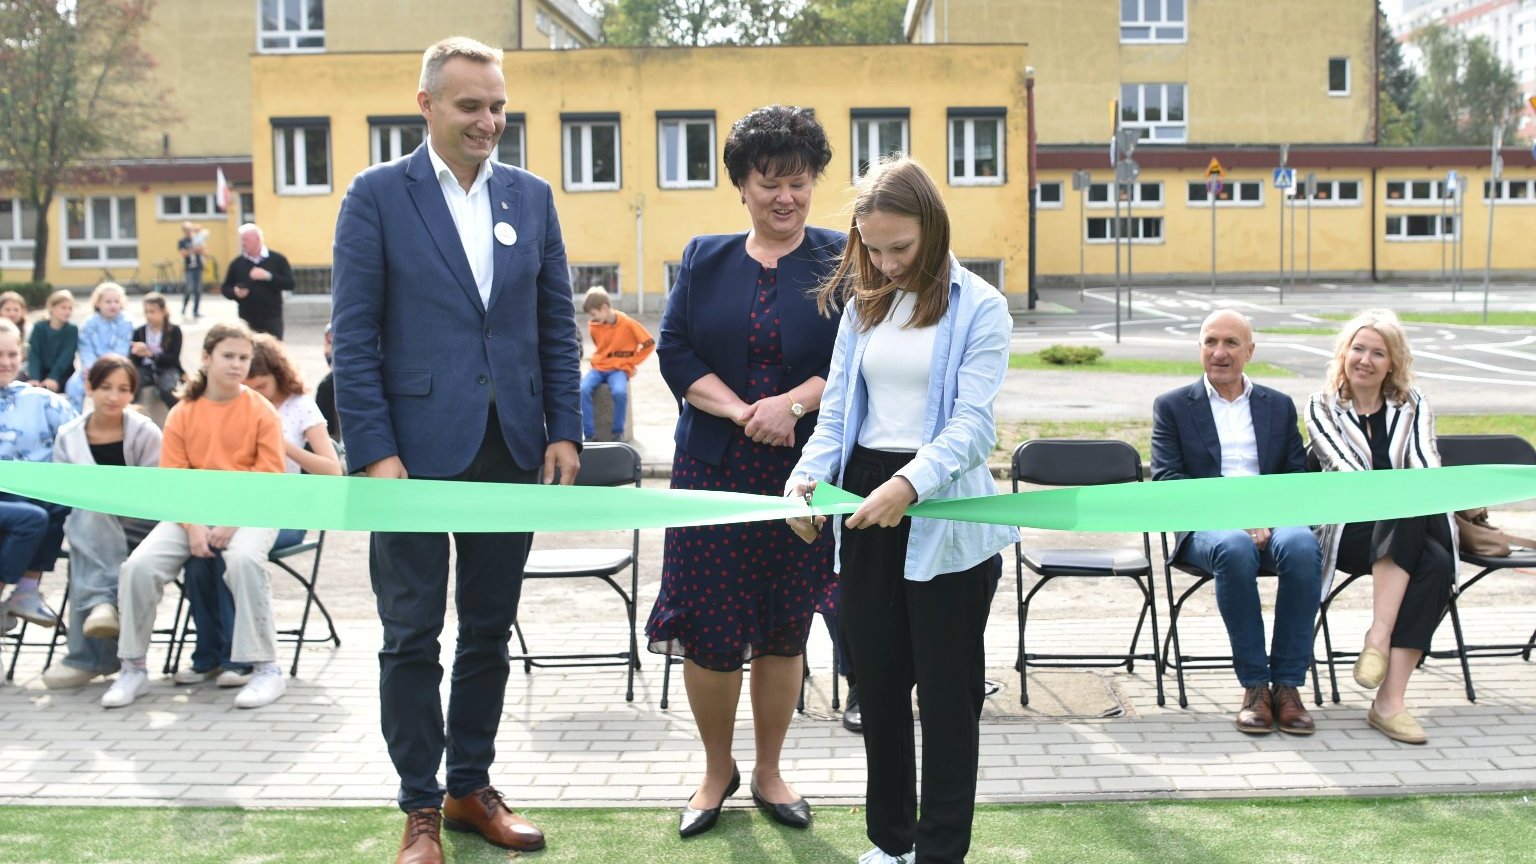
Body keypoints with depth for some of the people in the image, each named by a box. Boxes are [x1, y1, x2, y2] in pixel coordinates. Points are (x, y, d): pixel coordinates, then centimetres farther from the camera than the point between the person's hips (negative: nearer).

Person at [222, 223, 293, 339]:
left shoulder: (277, 259, 0)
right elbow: (226, 288, 11)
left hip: (272, 318, -2)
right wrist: (235, 292, -12)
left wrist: (268, 276, -18)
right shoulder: (237, 263, 6)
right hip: (246, 320, 2)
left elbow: (290, 284, -7)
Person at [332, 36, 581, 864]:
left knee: (489, 629, 12)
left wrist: (564, 431, 2)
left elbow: (557, 325, 10)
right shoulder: (377, 195, -3)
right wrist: (375, 451, -13)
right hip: (415, 447, -4)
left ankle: (471, 787, 27)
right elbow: (354, 335, -6)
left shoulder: (531, 196, 8)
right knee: (412, 634, 4)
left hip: (511, 448, 4)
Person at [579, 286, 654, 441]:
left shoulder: (627, 323, -10)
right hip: (598, 367, 4)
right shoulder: (593, 325, 1)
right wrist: (597, 359, 8)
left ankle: (618, 433, -15)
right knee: (583, 390, -28)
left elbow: (649, 343, -4)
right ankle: (590, 435, -20)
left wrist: (632, 361, -4)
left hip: (619, 368, -3)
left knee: (619, 392, -36)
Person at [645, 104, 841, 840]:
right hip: (714, 470, 1)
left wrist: (793, 404, -19)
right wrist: (740, 411, -14)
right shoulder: (704, 258, 7)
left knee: (785, 631, 10)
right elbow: (674, 351, 0)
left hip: (803, 472, 0)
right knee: (709, 632, 0)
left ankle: (768, 772, 29)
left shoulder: (840, 261, 2)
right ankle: (717, 771, 23)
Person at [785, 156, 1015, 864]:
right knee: (878, 679, 13)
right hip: (864, 504, 5)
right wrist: (809, 474, -13)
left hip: (945, 514, -5)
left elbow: (973, 423, -15)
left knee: (947, 687, 3)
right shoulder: (861, 305, 11)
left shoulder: (979, 308, -6)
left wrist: (910, 483, -31)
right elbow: (837, 408, 6)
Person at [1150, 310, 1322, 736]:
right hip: (1206, 526, -2)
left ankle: (1287, 685, -25)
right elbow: (1166, 480, -1)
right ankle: (1255, 686, -26)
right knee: (1234, 549, -38)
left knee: (1302, 545, -34)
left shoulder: (1279, 406, 19)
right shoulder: (1172, 406, 11)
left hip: (1271, 523, 2)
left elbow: (1299, 477, 10)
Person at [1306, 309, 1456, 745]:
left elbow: (1428, 470, 2)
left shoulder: (1413, 405, 16)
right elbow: (1350, 475, -6)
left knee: (1438, 563, -33)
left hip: (1413, 527, 3)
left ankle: (1389, 701, -35)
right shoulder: (1322, 406, 8)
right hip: (1349, 529, -2)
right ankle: (1380, 637, -36)